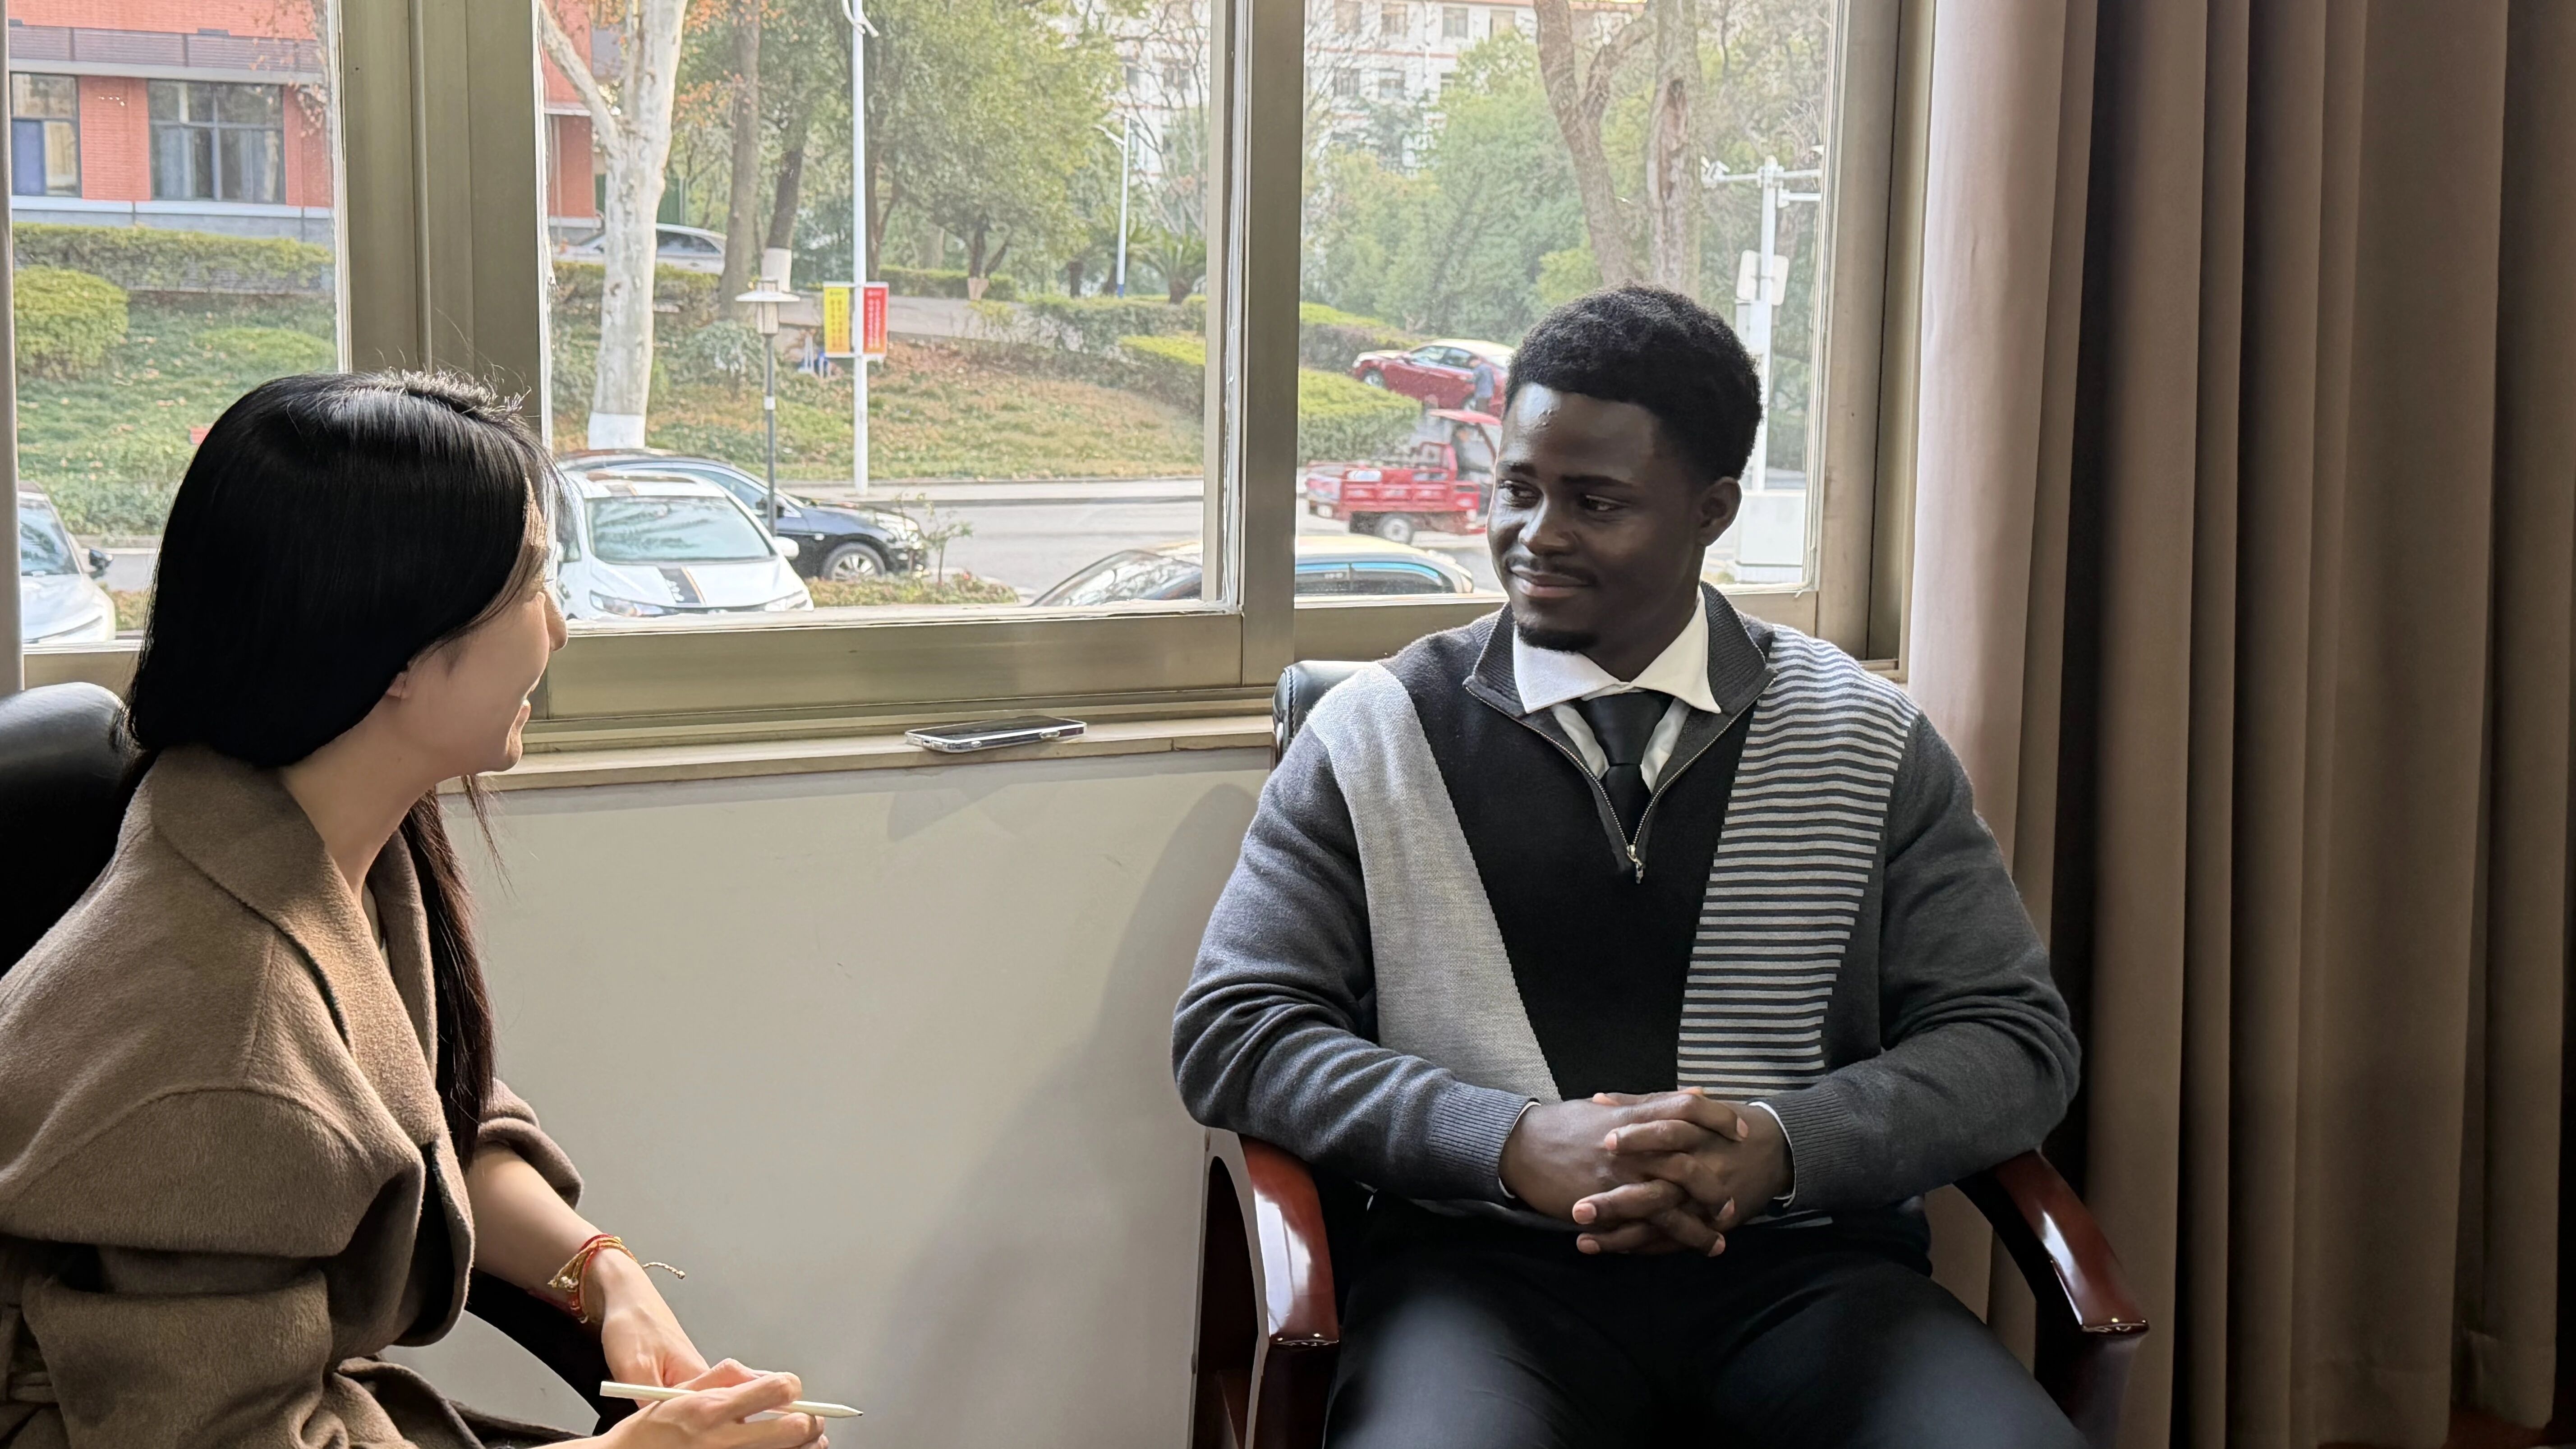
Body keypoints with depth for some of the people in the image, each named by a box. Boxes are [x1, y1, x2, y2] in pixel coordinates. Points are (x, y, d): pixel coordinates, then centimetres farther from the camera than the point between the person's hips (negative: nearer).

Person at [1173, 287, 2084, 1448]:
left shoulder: (1867, 742, 11)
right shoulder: (1376, 737, 8)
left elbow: (2015, 1039, 8)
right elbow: (1232, 1032, 3)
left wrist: (1778, 1147, -12)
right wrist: (1515, 1143, -12)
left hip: (1800, 1265, 2)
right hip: (1487, 1264, -2)